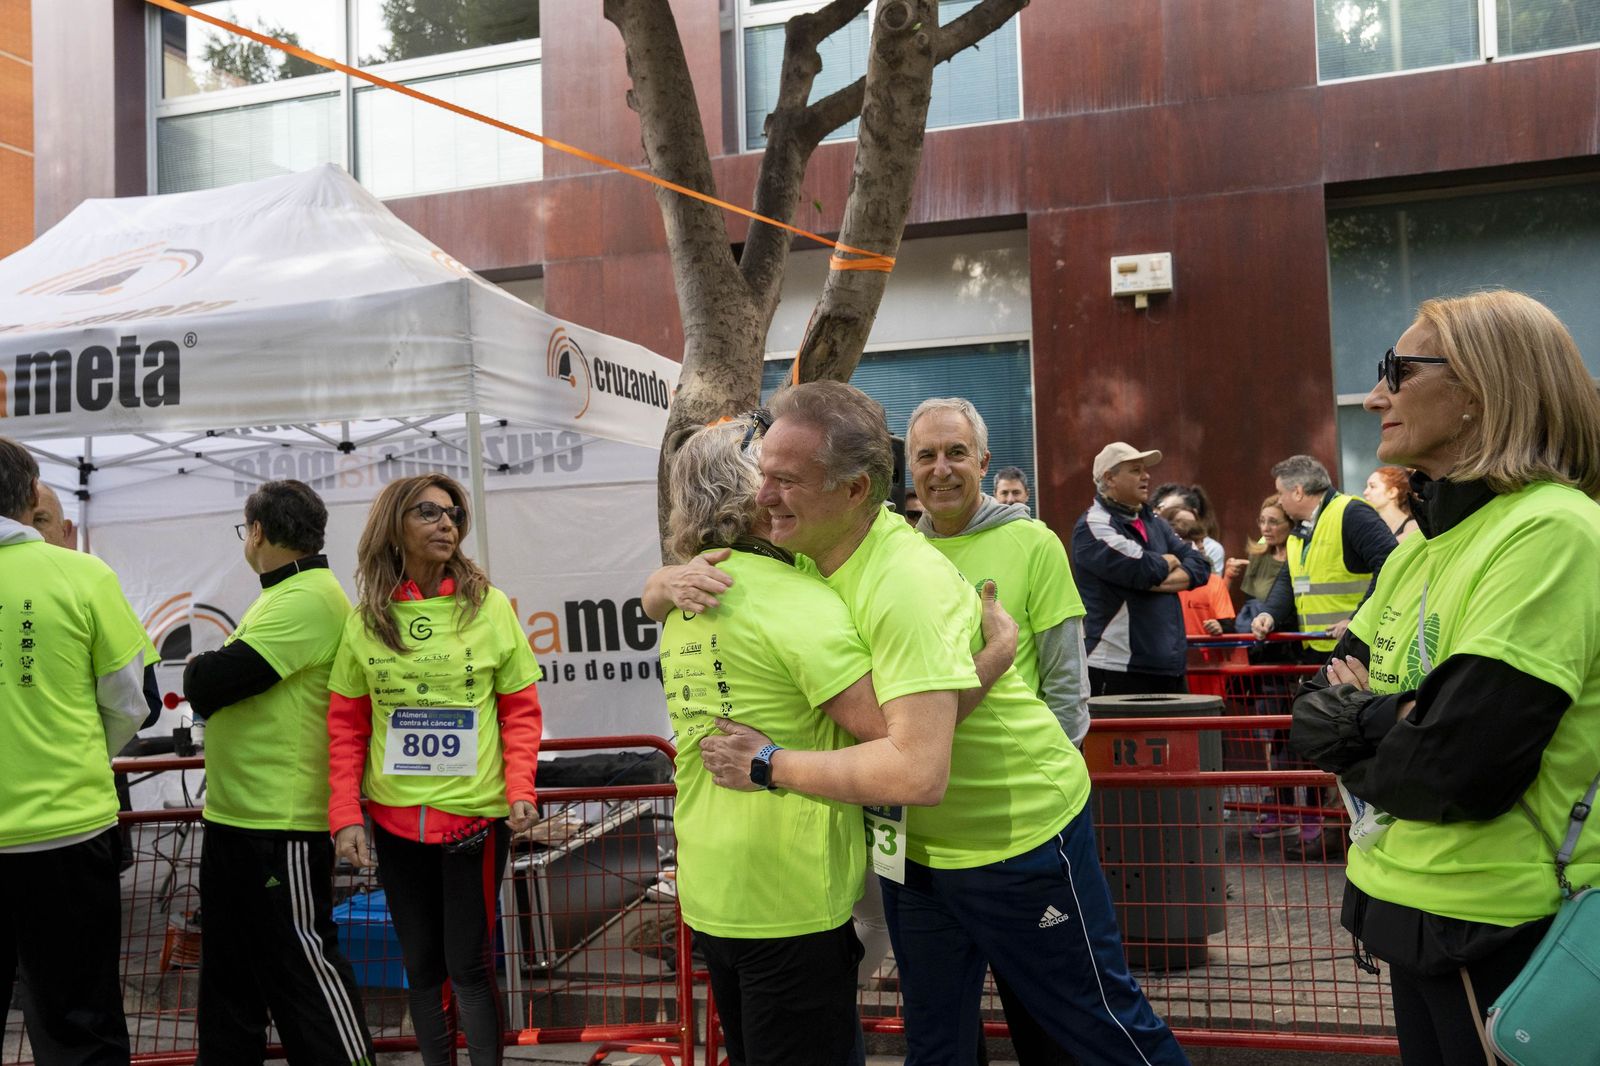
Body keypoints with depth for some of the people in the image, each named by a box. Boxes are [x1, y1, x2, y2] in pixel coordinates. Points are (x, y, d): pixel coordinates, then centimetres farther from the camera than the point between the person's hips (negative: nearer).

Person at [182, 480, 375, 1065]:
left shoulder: (309, 599, -17)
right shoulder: (281, 597, 16)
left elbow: (212, 683, -21)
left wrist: (195, 669, -1)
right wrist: (207, 679, 2)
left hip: (281, 824, -10)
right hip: (234, 816, 10)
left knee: (301, 964, -2)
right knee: (229, 972, 18)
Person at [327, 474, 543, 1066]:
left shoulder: (488, 605, -3)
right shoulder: (367, 619, 1)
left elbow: (520, 710, 0)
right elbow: (346, 726, 4)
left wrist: (520, 790, -11)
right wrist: (345, 815, -3)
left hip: (475, 813, -2)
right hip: (395, 817, 2)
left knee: (468, 966, 2)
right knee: (421, 964, 14)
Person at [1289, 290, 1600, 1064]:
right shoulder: (1425, 541, 8)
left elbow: (1459, 764, -28)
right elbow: (1319, 708, 6)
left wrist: (1358, 748, -8)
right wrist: (1386, 720, -15)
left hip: (1500, 933, -8)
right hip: (1416, 909, 8)